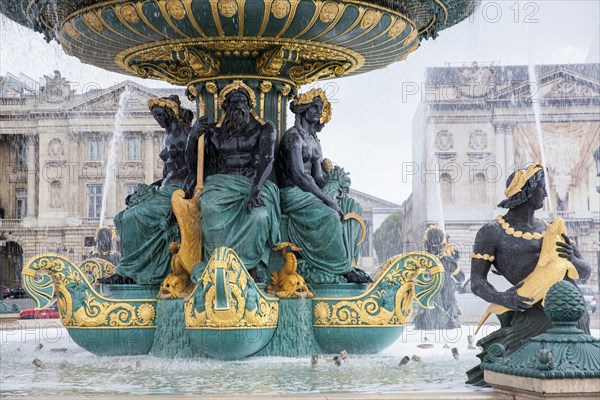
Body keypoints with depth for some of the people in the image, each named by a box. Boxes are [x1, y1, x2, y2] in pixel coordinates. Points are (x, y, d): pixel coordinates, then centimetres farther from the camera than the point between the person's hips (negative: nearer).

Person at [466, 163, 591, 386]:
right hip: (535, 315, -5)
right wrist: (503, 299, -21)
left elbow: (585, 271, 19)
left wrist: (572, 259, -7)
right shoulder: (491, 233, 5)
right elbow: (477, 283, 1)